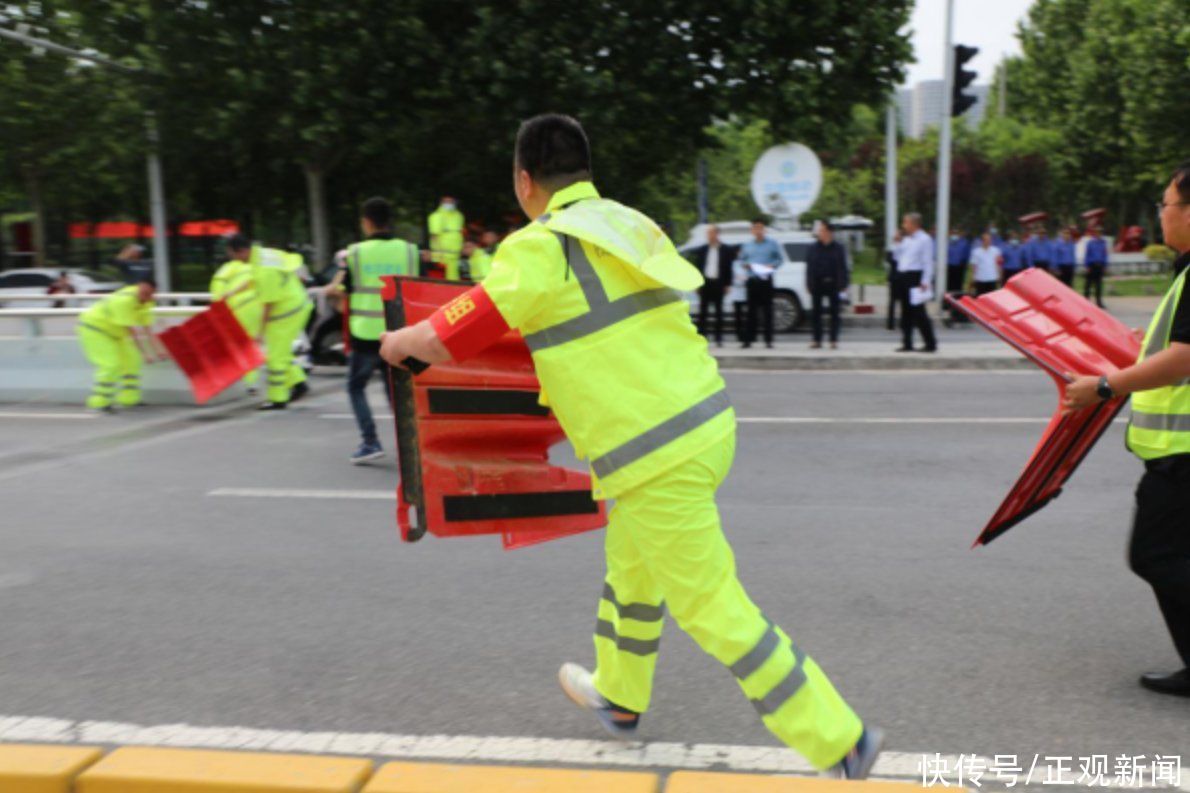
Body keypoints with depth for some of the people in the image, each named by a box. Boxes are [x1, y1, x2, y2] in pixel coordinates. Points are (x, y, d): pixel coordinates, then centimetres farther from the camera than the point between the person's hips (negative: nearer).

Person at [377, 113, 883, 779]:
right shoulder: (631, 224, 11)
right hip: (708, 420, 8)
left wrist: (397, 343, 14)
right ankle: (619, 697, 46)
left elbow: (443, 342, -8)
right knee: (631, 562, 26)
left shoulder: (539, 248, -11)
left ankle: (841, 741, 13)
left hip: (658, 456, -8)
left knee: (713, 609, 4)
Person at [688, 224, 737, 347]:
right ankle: (701, 337, 3)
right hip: (705, 283, 2)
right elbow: (697, 266, 7)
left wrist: (727, 285, -3)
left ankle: (718, 339, 5)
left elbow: (728, 268, 2)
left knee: (718, 312, 2)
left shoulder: (726, 250, 2)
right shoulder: (701, 250, 8)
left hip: (718, 283, -2)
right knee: (703, 311, 1)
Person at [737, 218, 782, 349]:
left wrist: (772, 265, -12)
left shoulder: (772, 244, 8)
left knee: (767, 310, -3)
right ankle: (748, 339, 2)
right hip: (752, 280, 2)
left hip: (766, 280, -1)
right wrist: (745, 264, -6)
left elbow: (779, 259, 7)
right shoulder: (746, 245, 14)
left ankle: (768, 339, 0)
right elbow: (741, 259, 15)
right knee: (751, 310, 0)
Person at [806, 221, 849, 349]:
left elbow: (843, 267, 4)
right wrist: (809, 284, -3)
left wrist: (843, 283, -4)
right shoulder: (813, 249, 7)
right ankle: (817, 340, 9)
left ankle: (834, 340, 8)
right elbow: (809, 268, 5)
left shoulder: (838, 248, 4)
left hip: (832, 284, -1)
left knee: (834, 313, 3)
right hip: (817, 284, 1)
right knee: (816, 313, 2)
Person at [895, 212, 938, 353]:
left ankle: (931, 344, 0)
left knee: (918, 312, -7)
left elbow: (928, 262, -12)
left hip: (915, 278, -8)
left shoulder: (925, 240, -8)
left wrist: (925, 282, -18)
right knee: (906, 313, 9)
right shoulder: (906, 240, 17)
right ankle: (907, 344, 15)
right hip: (903, 277, 8)